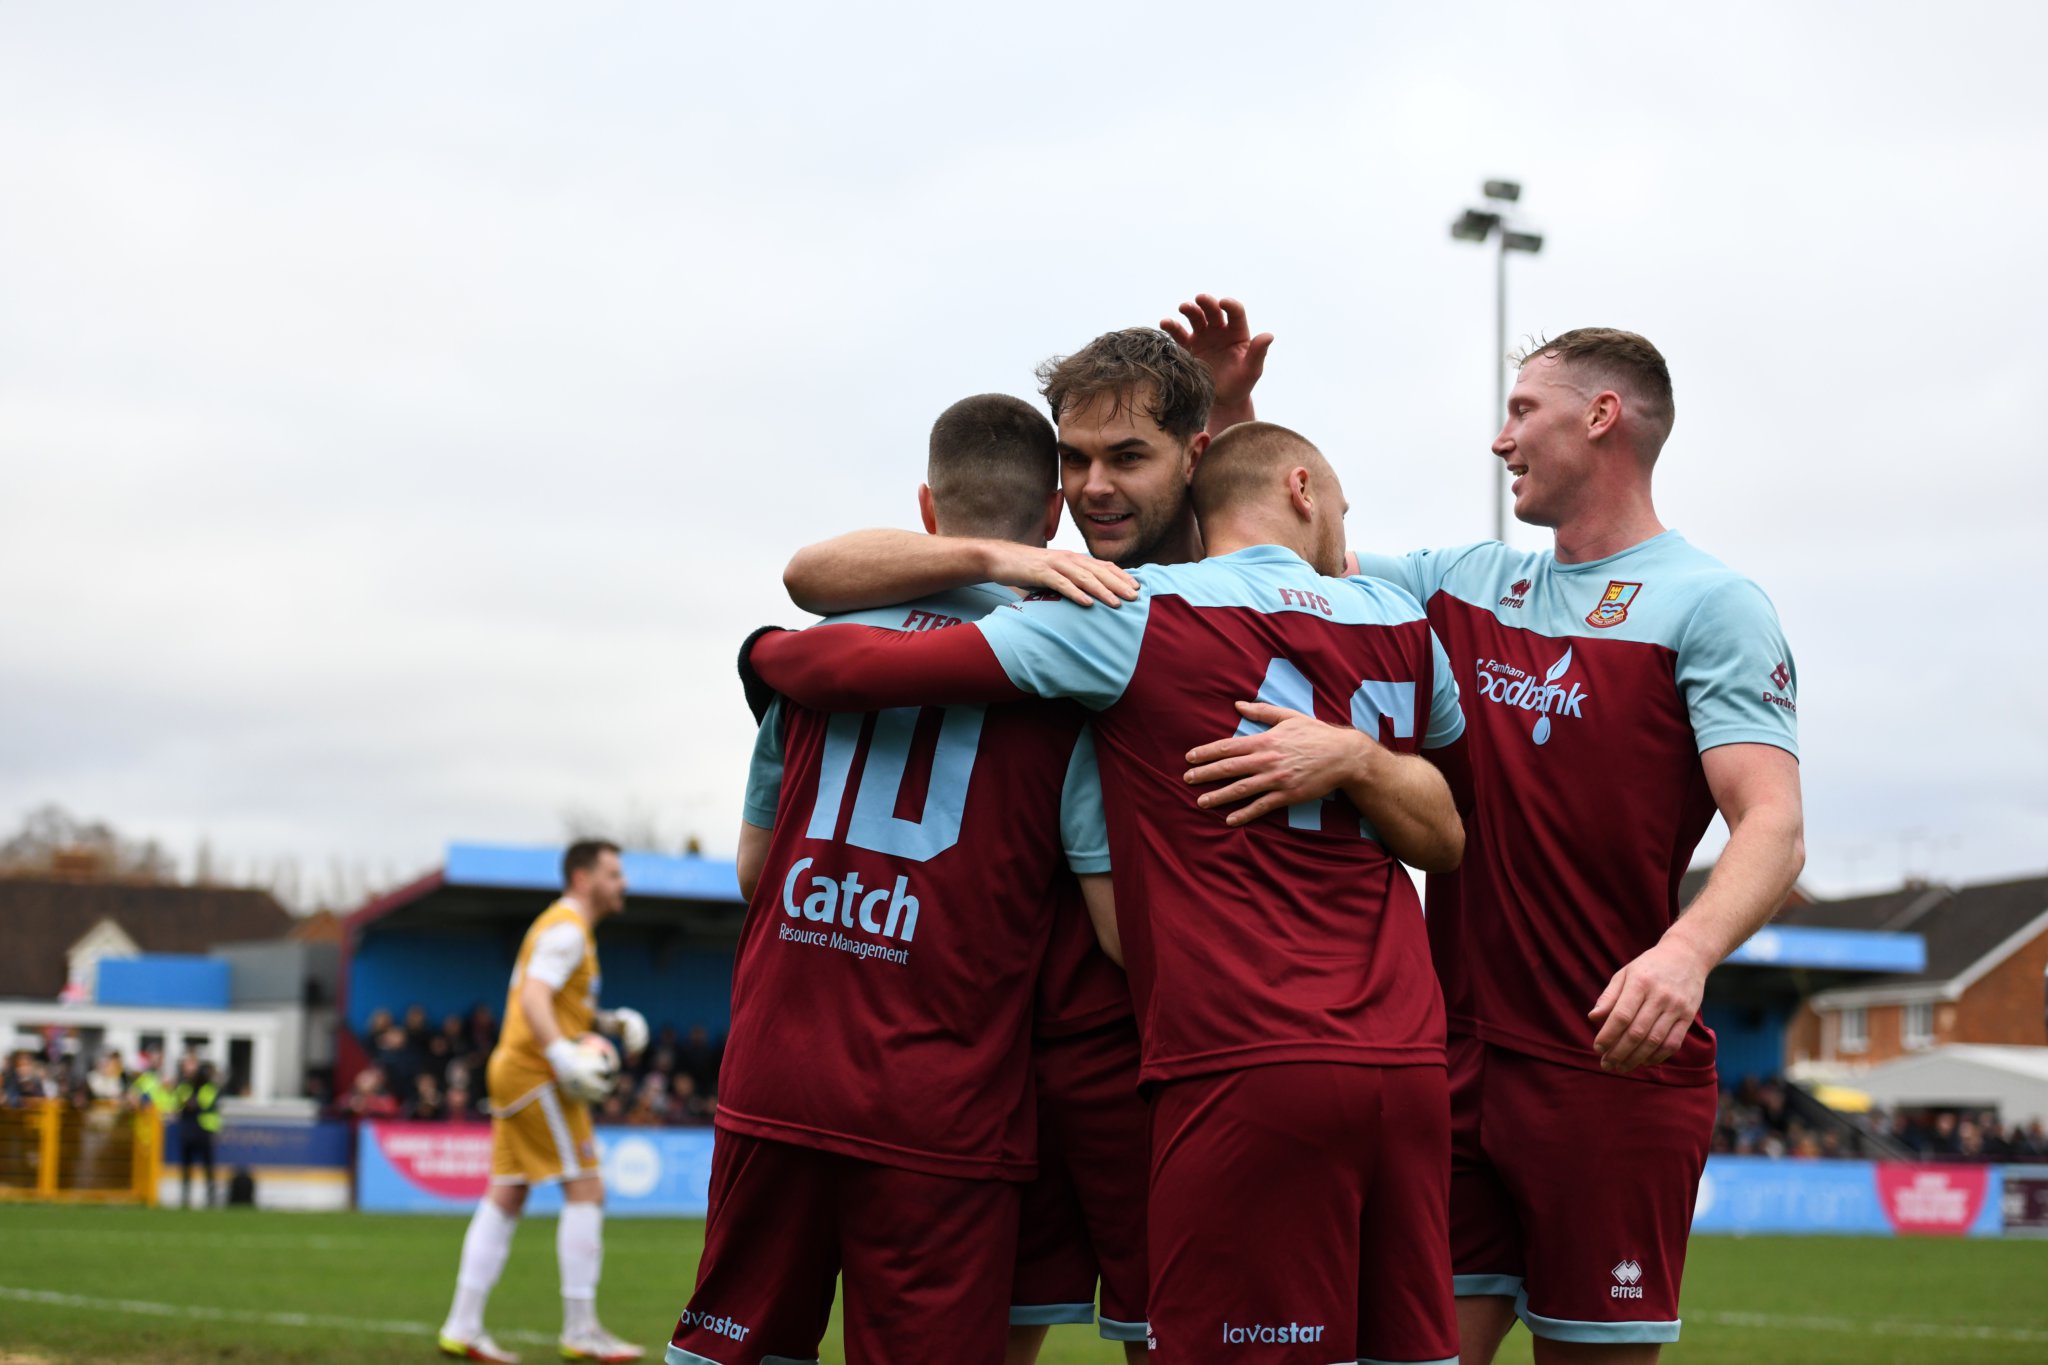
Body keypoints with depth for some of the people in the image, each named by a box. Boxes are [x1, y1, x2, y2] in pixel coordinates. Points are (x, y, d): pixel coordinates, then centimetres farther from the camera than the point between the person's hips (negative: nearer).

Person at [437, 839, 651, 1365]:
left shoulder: (567, 929, 21)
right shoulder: (566, 929, -11)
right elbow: (534, 999, -23)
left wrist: (609, 1022, 18)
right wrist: (562, 1055, -34)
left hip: (515, 1071, 10)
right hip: (536, 1072, -10)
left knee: (505, 1198, 8)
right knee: (586, 1190, -9)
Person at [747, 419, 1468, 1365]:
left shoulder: (1139, 613, 1)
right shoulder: (1403, 623, 14)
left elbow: (868, 667, -1)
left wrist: (765, 649, 18)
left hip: (1244, 1070, -5)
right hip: (1409, 1066, 5)